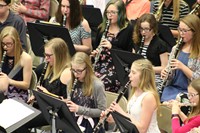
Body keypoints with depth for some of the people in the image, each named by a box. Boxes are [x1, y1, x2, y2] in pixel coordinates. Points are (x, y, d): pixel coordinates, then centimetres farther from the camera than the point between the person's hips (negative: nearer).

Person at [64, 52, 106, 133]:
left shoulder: (97, 85, -9)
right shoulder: (71, 83, 8)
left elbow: (102, 111, -9)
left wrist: (79, 109, -17)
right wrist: (66, 104, -4)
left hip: (90, 124, -4)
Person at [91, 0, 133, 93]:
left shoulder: (128, 29, -1)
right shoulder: (102, 28, 14)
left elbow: (130, 53, -6)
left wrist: (112, 47, -17)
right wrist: (94, 53, -2)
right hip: (100, 64, 4)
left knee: (104, 83, -31)